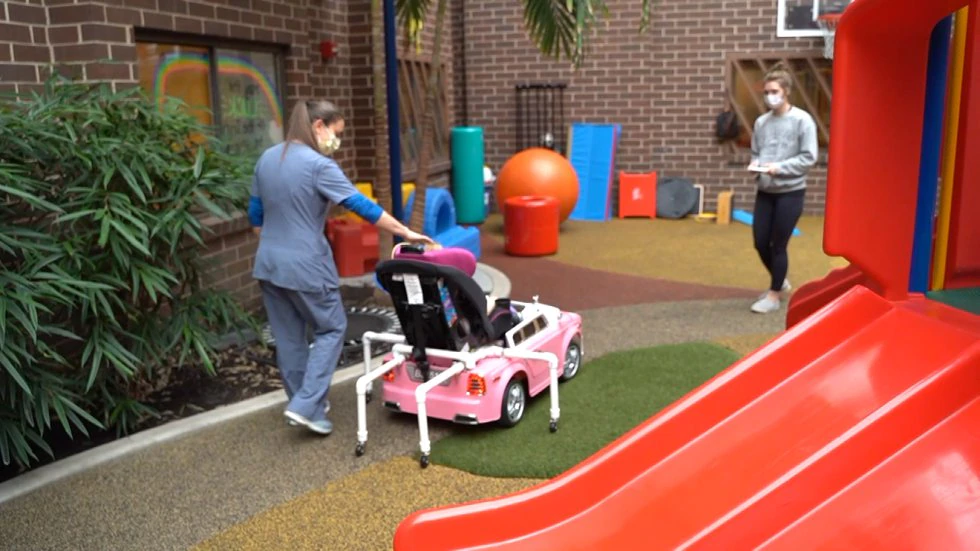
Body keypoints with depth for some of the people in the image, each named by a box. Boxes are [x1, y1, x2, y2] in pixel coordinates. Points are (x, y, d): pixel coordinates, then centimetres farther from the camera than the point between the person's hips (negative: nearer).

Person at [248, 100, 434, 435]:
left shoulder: (266, 159, 8)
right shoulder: (318, 165, -15)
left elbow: (255, 214, 15)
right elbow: (362, 206, -17)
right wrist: (405, 232, -11)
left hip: (268, 264, 8)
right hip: (305, 266, -7)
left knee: (288, 337, 15)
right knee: (331, 329, 9)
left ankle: (303, 405, 27)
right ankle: (306, 406, 0)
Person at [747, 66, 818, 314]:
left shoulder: (802, 120, -9)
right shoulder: (761, 122, 5)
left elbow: (809, 157, -11)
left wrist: (779, 167, -21)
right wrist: (755, 165, -8)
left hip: (790, 192, -5)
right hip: (765, 191, 5)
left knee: (778, 245, 2)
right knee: (760, 243, 9)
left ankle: (774, 295, 17)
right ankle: (780, 282, 35)